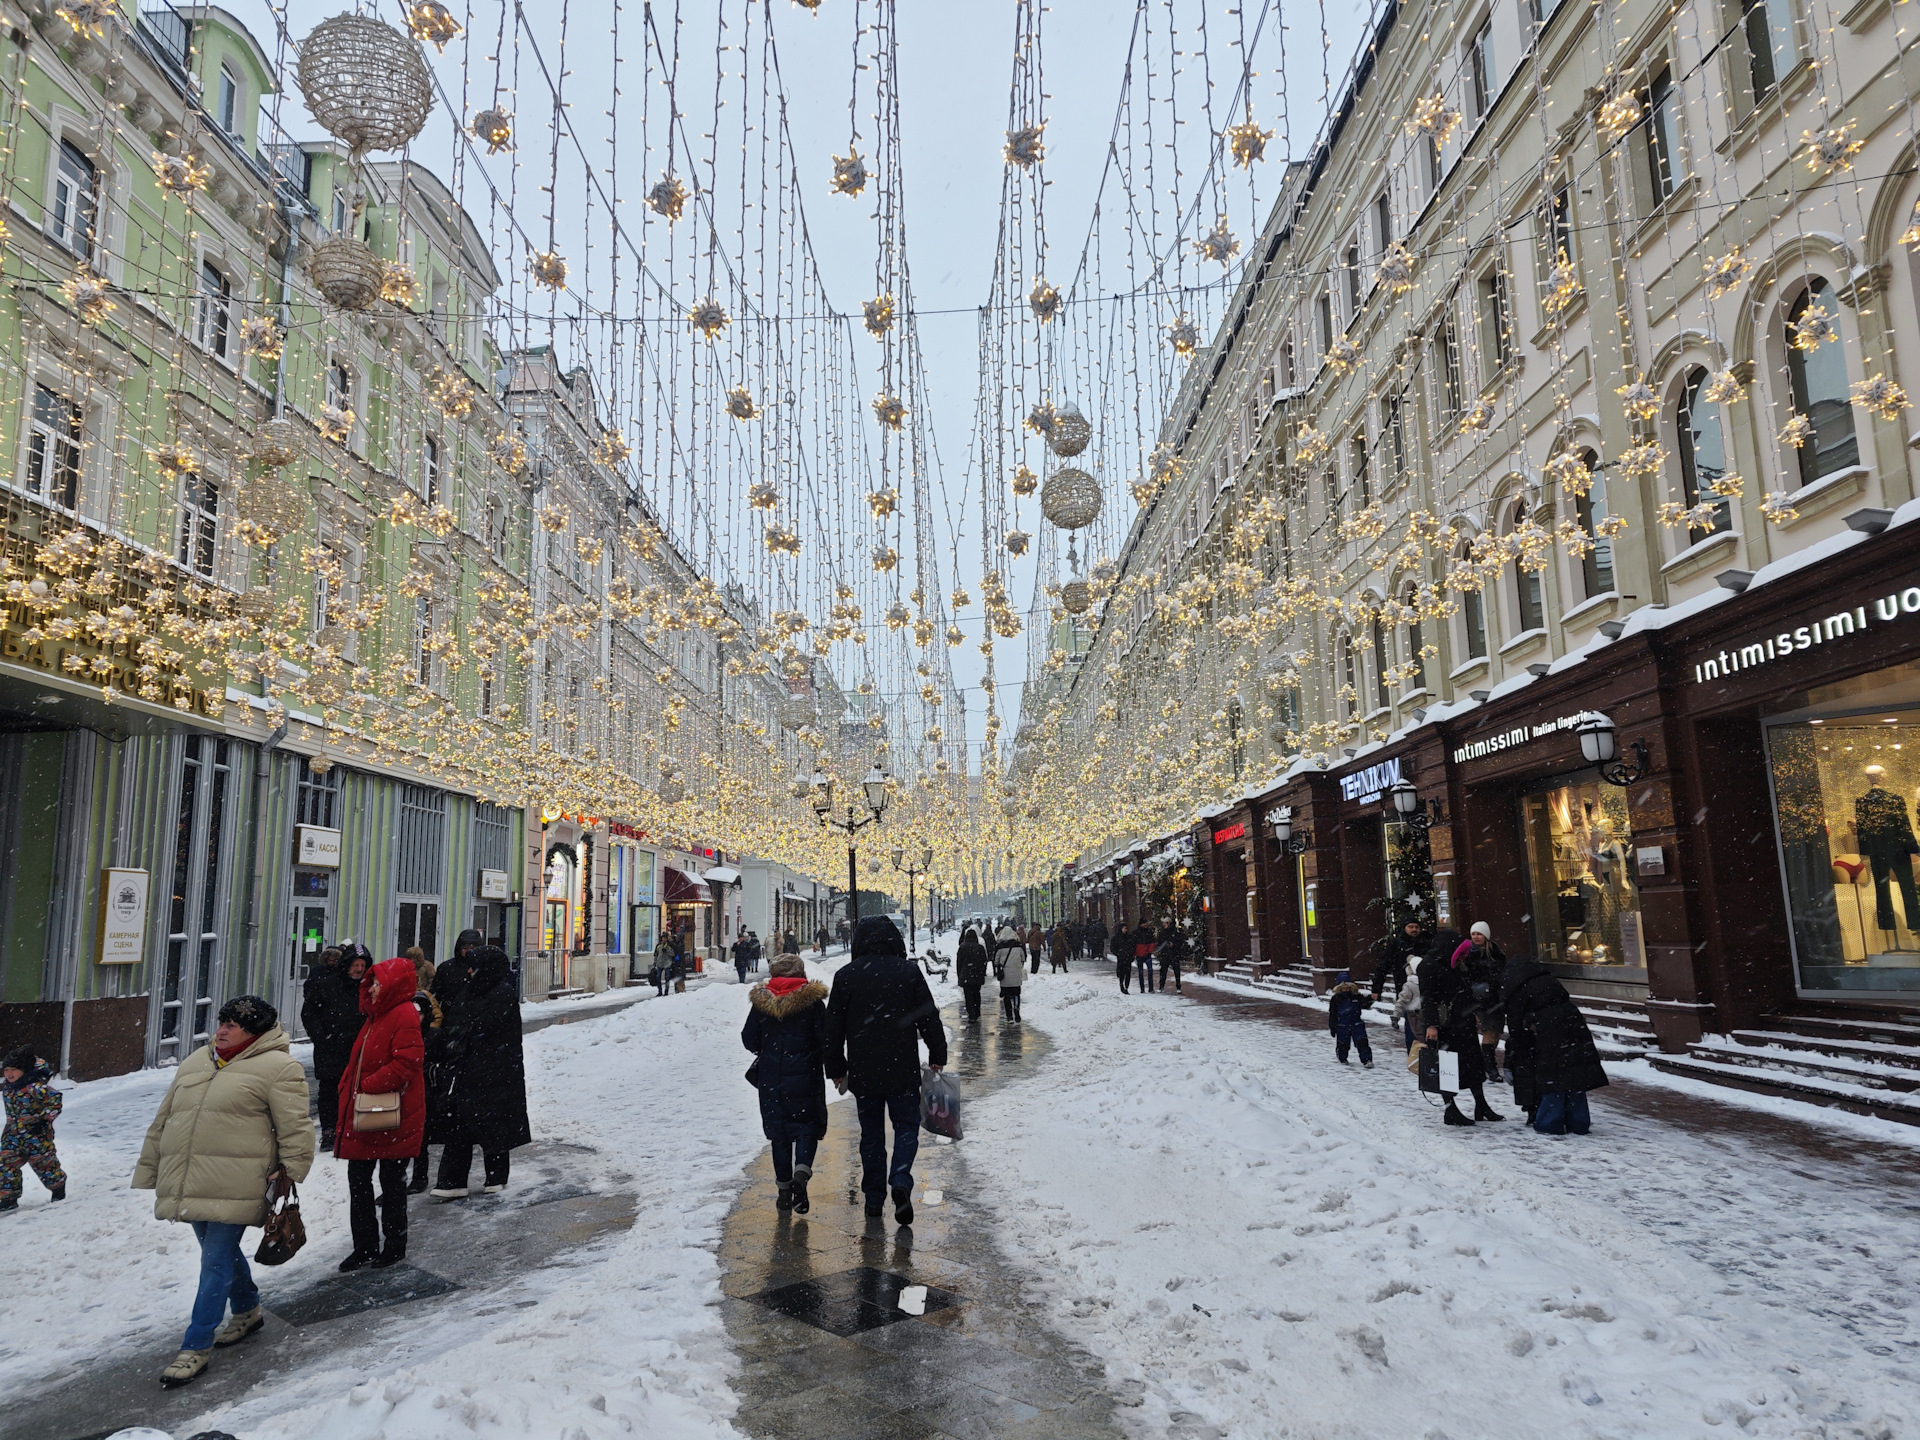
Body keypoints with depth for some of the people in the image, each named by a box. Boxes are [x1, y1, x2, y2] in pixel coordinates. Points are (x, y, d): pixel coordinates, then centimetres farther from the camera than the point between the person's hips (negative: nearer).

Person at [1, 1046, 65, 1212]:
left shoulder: (35, 1087, -22)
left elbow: (56, 1100, -22)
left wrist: (45, 1119, -22)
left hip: (36, 1134, -7)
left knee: (44, 1163, 5)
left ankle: (58, 1187, 28)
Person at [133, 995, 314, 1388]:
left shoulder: (277, 1067, -8)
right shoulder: (194, 1064, 15)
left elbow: (294, 1128, -9)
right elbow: (163, 1121, 22)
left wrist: (290, 1176, -11)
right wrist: (149, 1170, 21)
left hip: (233, 1189, -7)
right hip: (190, 1185, 7)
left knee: (216, 1260, -5)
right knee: (220, 1252, 19)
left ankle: (196, 1346, 5)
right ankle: (247, 1311, 39)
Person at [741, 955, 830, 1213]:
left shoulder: (761, 1002, -1)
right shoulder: (812, 1000, -7)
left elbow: (749, 1040, 5)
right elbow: (825, 1040, -7)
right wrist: (834, 1072, 6)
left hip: (771, 1078, 2)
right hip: (805, 1076, -2)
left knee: (779, 1131, 13)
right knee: (808, 1125, 9)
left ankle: (784, 1188, 14)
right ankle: (801, 1172, -14)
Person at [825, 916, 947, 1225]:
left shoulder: (846, 976, -2)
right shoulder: (908, 971, -4)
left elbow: (834, 1026, 2)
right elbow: (929, 1016, 0)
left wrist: (836, 1069, 12)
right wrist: (937, 1056, 12)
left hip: (862, 1069, 1)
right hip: (902, 1068, -1)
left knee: (871, 1132, 14)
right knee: (907, 1125, 11)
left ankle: (873, 1197, 17)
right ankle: (901, 1181, -11)